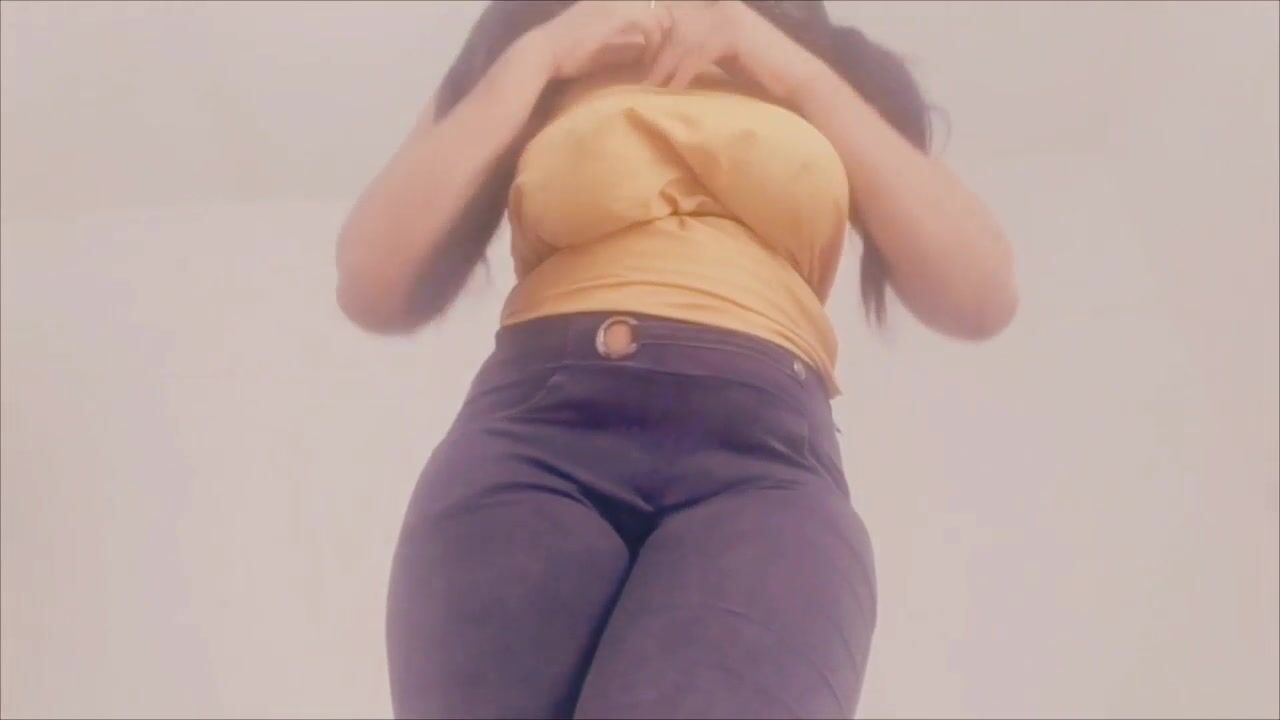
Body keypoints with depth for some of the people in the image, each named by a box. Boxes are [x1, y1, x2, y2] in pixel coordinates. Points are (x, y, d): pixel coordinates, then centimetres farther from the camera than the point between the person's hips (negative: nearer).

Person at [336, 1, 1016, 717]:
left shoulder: (834, 67, 28)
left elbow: (981, 294, 10)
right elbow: (375, 287, 10)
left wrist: (797, 71, 12)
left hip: (766, 462, -1)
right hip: (533, 438, 1)